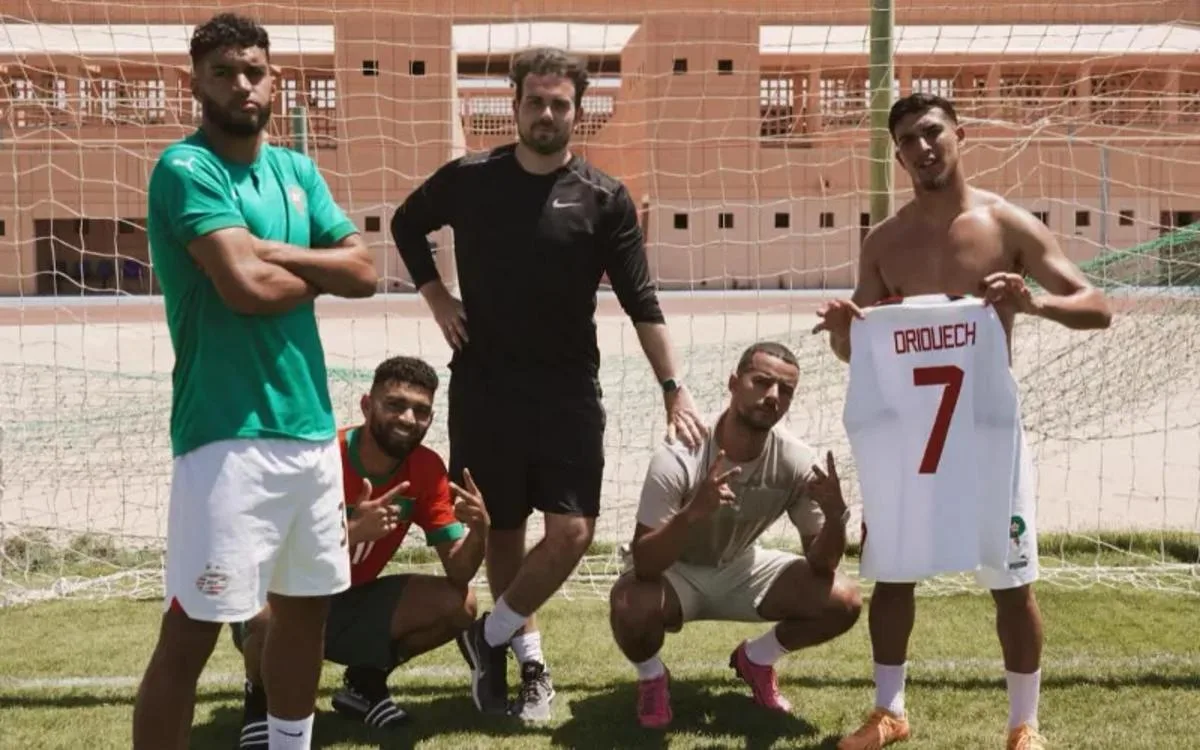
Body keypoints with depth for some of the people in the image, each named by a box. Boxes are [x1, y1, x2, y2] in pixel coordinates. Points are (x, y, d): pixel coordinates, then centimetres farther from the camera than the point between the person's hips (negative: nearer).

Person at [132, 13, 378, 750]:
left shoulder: (299, 170, 14)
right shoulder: (186, 168, -8)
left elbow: (366, 272, 4)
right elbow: (247, 286, -22)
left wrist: (271, 252, -10)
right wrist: (319, 273, -2)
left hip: (312, 425, 8)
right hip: (229, 432, -7)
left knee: (307, 604, 18)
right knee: (192, 630, -4)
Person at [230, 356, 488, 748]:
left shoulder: (427, 470, -10)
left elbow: (458, 574, -10)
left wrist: (479, 529, -32)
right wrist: (354, 532, -48)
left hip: (349, 604, 5)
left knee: (458, 605, -14)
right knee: (268, 610, -39)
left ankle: (364, 682, 12)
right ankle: (261, 700, -3)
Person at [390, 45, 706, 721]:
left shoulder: (605, 198, -4)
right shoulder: (468, 179, -1)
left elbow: (641, 303, -3)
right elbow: (407, 225, 18)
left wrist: (674, 388, -9)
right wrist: (437, 297, 4)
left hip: (569, 389, 0)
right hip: (484, 386, 1)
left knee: (573, 531, -9)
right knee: (502, 529, 9)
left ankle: (491, 635, 15)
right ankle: (530, 656, 27)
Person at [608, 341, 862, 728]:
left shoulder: (797, 462, -19)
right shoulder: (679, 456, -31)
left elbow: (820, 563, -14)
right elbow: (643, 565, -34)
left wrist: (835, 514, -36)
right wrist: (693, 512, -53)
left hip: (739, 569, 4)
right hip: (672, 571, -3)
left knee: (842, 602, -15)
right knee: (631, 609, -37)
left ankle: (754, 659, 14)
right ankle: (651, 678, 1)